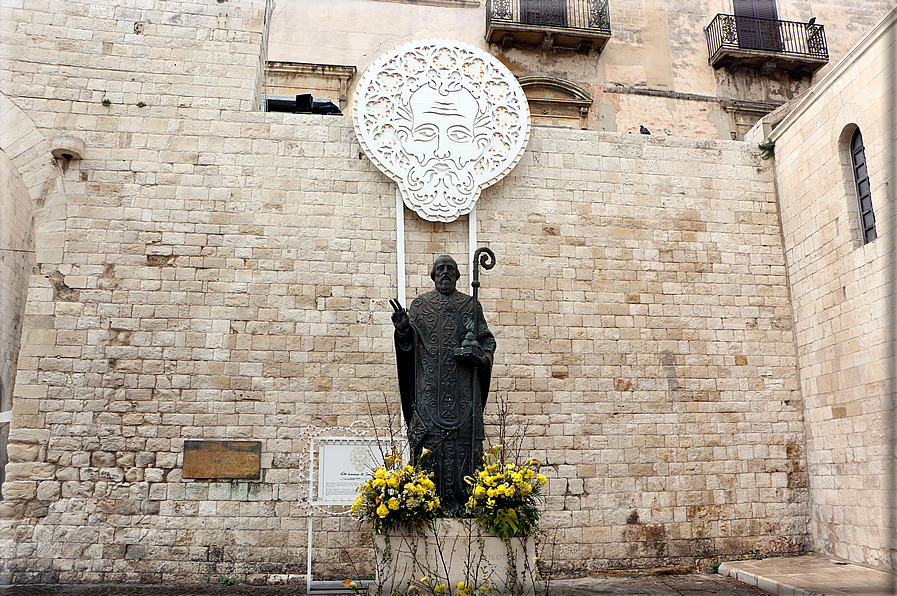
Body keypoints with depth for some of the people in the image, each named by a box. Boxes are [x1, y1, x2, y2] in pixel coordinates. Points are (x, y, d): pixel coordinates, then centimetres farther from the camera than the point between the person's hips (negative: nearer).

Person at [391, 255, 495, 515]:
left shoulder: (471, 306, 14)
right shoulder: (420, 304, 13)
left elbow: (488, 340, 13)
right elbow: (409, 345, 8)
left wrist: (479, 353, -9)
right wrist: (403, 329, -13)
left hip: (462, 390, 0)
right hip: (430, 386, 0)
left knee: (463, 437, -5)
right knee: (430, 435, -6)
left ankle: (461, 500, 0)